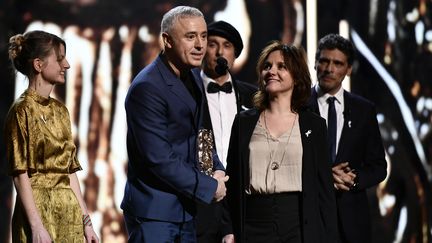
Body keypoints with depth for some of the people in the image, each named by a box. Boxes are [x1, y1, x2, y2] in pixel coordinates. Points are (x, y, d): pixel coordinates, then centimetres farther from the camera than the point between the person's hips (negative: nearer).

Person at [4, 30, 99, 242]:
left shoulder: (59, 110, 13)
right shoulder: (23, 110, -8)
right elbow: (20, 174, -12)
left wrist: (85, 220, 10)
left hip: (68, 211, 7)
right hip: (39, 209, -7)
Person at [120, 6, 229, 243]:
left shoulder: (193, 81, 10)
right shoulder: (147, 87, -19)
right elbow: (159, 159, -22)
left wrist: (217, 170, 1)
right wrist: (210, 186, -13)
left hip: (186, 210, 8)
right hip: (153, 213, -8)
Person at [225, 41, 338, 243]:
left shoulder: (314, 125, 7)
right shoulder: (244, 122, 11)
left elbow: (324, 187, 6)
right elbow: (232, 183, 10)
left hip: (300, 226, -1)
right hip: (254, 225, 1)